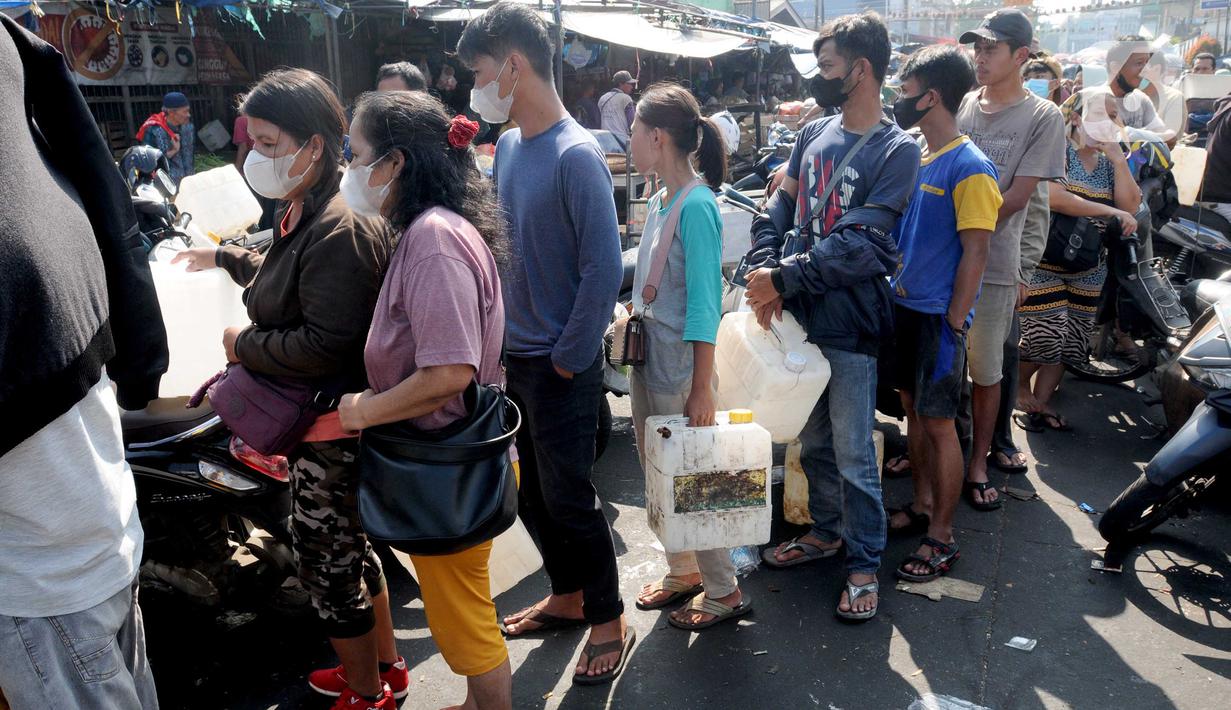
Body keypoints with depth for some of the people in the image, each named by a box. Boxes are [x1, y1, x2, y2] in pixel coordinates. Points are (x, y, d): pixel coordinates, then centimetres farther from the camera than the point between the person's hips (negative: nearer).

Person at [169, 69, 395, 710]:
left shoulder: (339, 231, -24)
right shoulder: (304, 215, 8)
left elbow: (326, 344, -28)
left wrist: (244, 345, -15)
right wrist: (223, 258, 34)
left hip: (331, 431, -10)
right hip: (320, 422, 10)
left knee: (326, 560, 6)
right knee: (348, 547, 22)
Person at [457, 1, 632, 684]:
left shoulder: (576, 156, -17)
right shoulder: (507, 147, 6)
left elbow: (603, 270, -19)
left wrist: (567, 359, -15)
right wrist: (499, 336, 8)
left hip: (561, 366, -7)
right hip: (514, 356, 7)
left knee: (568, 498, 3)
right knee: (532, 492, 18)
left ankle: (610, 623, 23)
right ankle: (567, 594, 38)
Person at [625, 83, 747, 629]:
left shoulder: (696, 205, -18)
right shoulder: (658, 202, 8)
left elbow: (705, 302, -19)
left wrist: (702, 388, -19)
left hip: (680, 362, -9)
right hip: (648, 357, 9)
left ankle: (724, 592, 21)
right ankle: (683, 572, 37)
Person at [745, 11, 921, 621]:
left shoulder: (896, 151, -11)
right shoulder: (814, 135, 7)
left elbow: (858, 245, -19)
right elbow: (778, 208, 4)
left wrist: (781, 277, -21)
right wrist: (763, 272, -13)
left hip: (850, 325, -6)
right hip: (800, 314, 6)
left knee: (853, 454, 4)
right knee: (812, 440, 19)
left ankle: (864, 563, 21)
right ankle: (826, 531, 39)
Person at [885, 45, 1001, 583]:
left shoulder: (968, 167, -15)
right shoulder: (914, 157, 8)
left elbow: (975, 253, -16)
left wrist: (952, 324, -15)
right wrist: (893, 289, 9)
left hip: (939, 315, -7)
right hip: (902, 306, 8)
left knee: (939, 423, 1)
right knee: (912, 407, 16)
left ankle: (942, 538, 13)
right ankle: (922, 505, 32)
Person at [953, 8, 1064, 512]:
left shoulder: (1043, 118, -1)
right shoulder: (960, 105, 9)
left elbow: (1016, 197, -8)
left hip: (991, 266, -3)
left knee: (985, 371, 8)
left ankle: (978, 462, 23)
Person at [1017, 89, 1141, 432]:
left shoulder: (1110, 164, 13)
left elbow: (1131, 207, 0)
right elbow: (1054, 197, -22)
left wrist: (1118, 158, -6)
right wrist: (1112, 212, -19)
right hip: (1045, 261, -6)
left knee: (1069, 339, 7)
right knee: (1045, 335, -10)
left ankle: (1041, 402, 19)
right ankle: (1019, 388, 17)